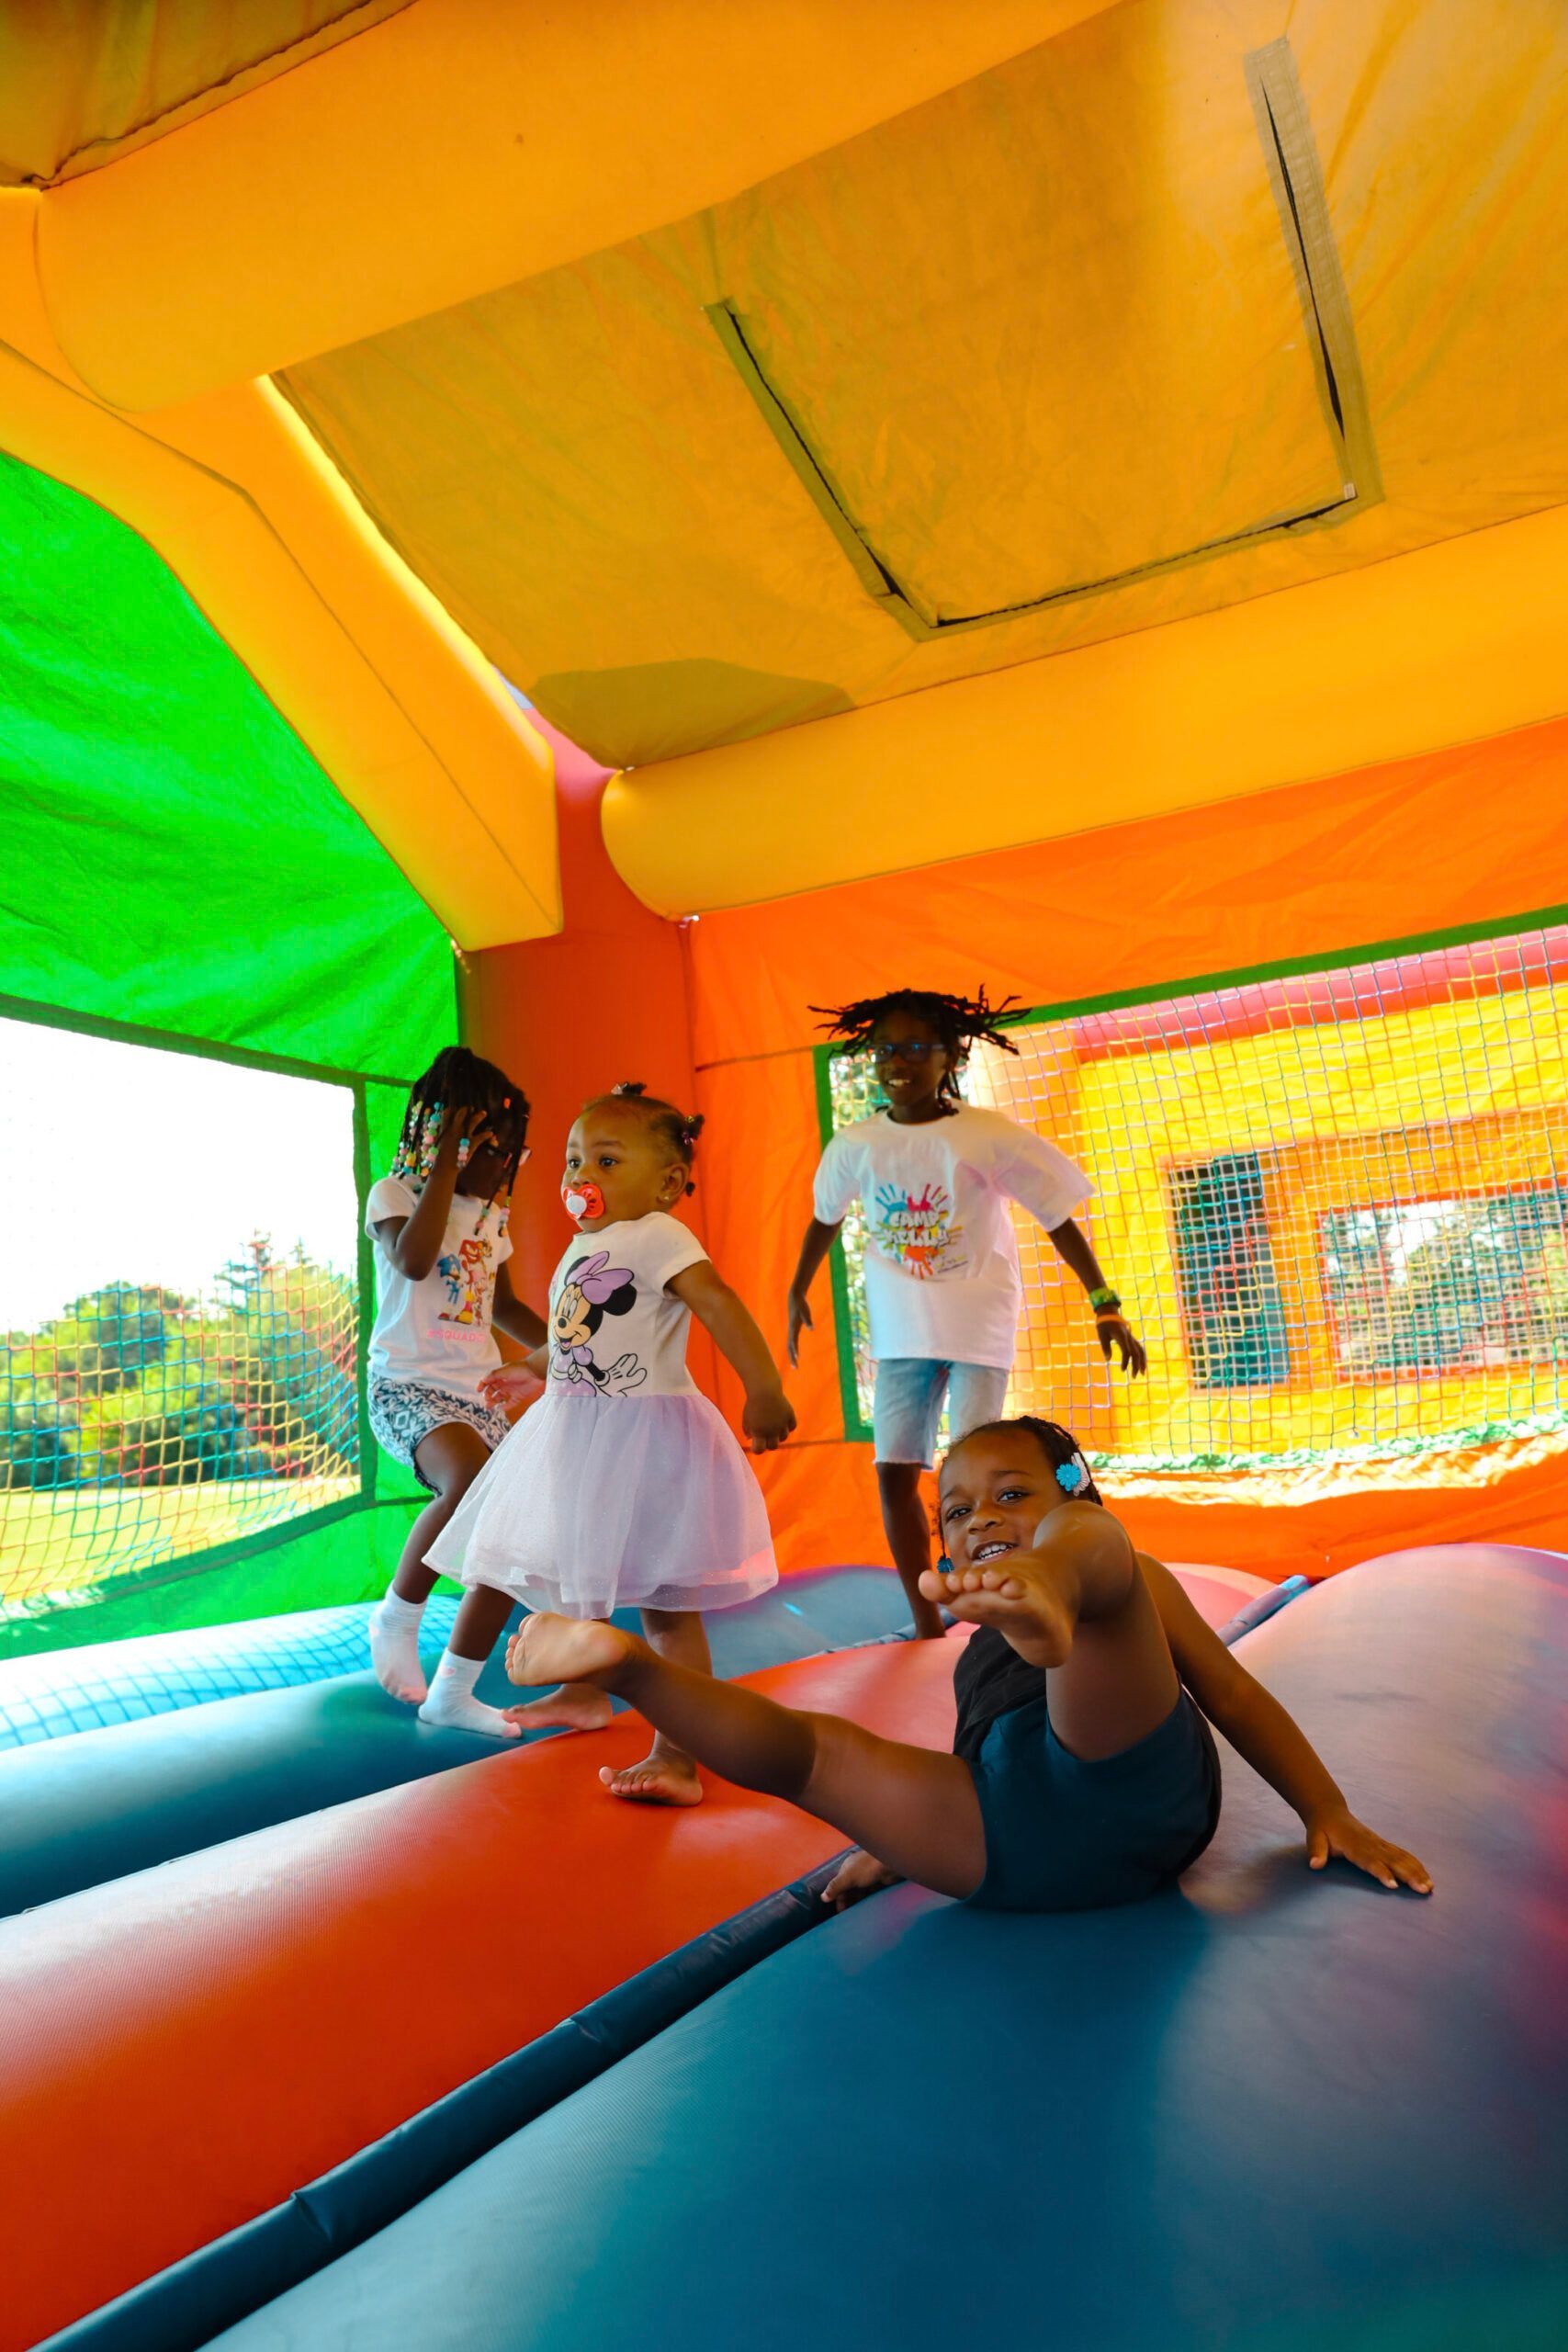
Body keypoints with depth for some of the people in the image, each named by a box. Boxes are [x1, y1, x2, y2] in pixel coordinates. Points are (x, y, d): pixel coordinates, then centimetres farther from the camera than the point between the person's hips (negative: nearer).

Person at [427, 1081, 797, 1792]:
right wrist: (532, 1370, 45)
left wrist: (764, 1392, -35)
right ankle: (584, 1691, 46)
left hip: (643, 1436, -9)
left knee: (663, 1601, -5)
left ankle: (676, 1758, 0)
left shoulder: (656, 1237, -15)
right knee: (571, 1577, 23)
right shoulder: (581, 1252, 13)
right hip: (575, 1437, 9)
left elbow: (717, 1302, -27)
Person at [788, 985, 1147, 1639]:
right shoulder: (855, 1144, -3)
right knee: (894, 1473, 3)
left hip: (979, 1327, -3)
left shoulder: (988, 1136, -13)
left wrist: (1107, 1306, -10)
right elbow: (825, 1219, 16)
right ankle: (927, 1624, 18)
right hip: (900, 1333, 4)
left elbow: (1059, 1220, -8)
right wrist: (797, 1295, 23)